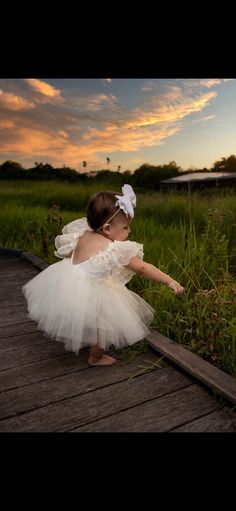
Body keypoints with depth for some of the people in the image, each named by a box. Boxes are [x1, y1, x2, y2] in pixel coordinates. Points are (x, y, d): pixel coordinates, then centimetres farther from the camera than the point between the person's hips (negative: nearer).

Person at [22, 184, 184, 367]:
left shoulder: (83, 235, 0)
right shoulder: (116, 249, -19)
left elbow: (66, 252, 16)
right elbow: (143, 268, -17)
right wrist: (170, 281, -11)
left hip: (67, 281, 9)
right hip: (88, 295, -8)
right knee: (102, 325, 15)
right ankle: (96, 357, 36)